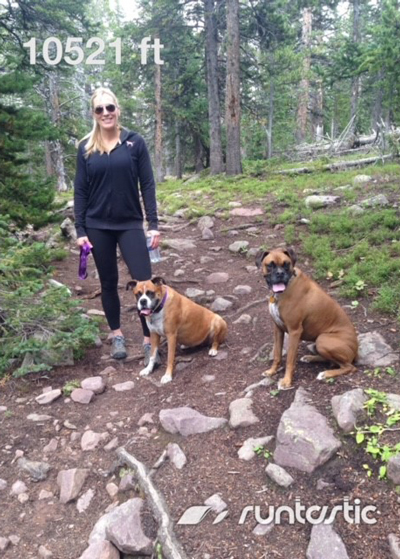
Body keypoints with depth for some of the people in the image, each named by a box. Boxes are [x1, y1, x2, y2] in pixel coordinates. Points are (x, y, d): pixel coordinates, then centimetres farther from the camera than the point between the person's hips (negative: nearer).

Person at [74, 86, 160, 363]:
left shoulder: (135, 142, -2)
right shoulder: (86, 147, 2)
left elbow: (148, 184, -2)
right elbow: (80, 190, 4)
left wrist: (154, 223, -7)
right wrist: (80, 229, -2)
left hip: (130, 224, -1)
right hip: (98, 226, 2)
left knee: (144, 281, -6)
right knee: (109, 283, 11)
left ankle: (149, 339, 8)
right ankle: (117, 334, 28)